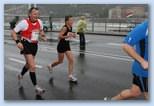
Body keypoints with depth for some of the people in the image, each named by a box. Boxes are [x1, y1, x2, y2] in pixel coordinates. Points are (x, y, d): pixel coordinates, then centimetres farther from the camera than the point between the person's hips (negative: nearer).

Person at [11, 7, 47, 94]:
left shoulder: (39, 22, -1)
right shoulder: (24, 22, -18)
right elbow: (13, 32, -13)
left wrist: (43, 35, 0)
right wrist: (18, 42, -27)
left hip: (34, 45, 7)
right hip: (26, 45, -7)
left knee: (29, 64, 24)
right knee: (33, 66, -15)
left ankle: (21, 75, 53)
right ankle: (36, 86, -6)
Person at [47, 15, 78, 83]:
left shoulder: (70, 28, 3)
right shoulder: (65, 28, -19)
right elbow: (59, 36, -24)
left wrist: (72, 35, 1)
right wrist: (68, 36, -34)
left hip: (67, 45, 7)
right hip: (61, 46, -7)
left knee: (71, 60, -4)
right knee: (60, 61, 10)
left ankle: (70, 76, 1)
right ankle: (51, 66, 40)